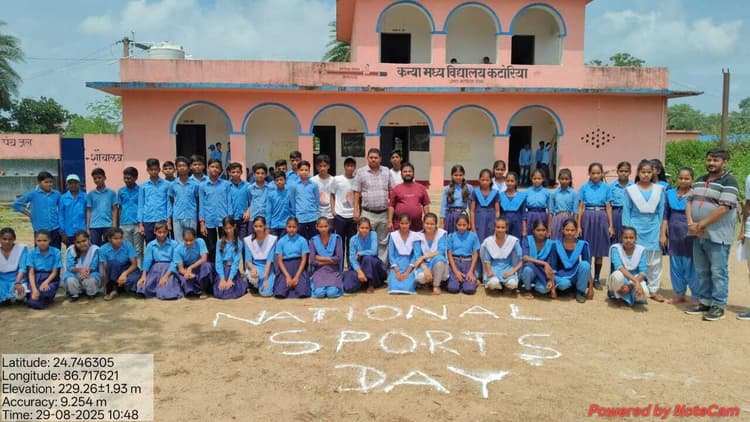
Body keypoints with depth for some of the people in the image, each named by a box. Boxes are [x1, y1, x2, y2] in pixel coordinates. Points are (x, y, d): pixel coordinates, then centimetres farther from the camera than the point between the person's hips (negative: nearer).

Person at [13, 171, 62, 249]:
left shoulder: (57, 194, 4)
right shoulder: (33, 194, -3)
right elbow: (16, 204, 4)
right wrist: (29, 214, 1)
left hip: (55, 229, 2)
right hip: (40, 230, -2)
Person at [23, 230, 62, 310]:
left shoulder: (56, 252, -5)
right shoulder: (32, 253, -1)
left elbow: (55, 272, -3)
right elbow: (31, 273, -6)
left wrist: (46, 282, -22)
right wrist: (34, 289, -19)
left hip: (50, 278, -1)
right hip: (36, 278, 1)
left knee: (46, 290, -33)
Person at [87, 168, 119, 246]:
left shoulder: (111, 193, 4)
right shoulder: (90, 194, 6)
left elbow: (114, 210, 5)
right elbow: (89, 211, 8)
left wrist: (114, 225, -2)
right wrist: (87, 227, 3)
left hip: (108, 225, -1)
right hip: (94, 226, 1)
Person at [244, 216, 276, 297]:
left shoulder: (272, 239, -11)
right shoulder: (248, 240, -5)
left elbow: (269, 260, -13)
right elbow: (248, 260, -6)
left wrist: (265, 278, -22)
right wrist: (253, 268, -29)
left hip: (267, 268, 0)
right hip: (254, 266, 1)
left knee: (266, 292, -21)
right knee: (253, 277, -36)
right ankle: (255, 284, 2)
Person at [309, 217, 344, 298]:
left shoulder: (336, 238, 0)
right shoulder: (313, 240, 3)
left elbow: (338, 258, -7)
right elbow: (312, 261, -3)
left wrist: (321, 258, -3)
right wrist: (330, 260, -6)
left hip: (333, 270, -1)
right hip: (319, 270, 1)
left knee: (332, 293, -25)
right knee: (319, 293, -24)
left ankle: (333, 285, 8)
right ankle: (318, 285, 9)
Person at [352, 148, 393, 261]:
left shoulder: (386, 172, 8)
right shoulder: (360, 172, 1)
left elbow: (391, 192, 10)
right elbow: (357, 193, 1)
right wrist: (356, 210, -5)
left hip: (384, 213, 3)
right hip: (367, 214, -3)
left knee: (383, 242, 10)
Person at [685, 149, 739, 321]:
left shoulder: (729, 181, -8)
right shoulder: (700, 181, 15)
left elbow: (724, 208, -18)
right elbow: (689, 202, 12)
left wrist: (700, 224, -15)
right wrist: (691, 223, -5)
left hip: (717, 235, -7)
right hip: (698, 235, 7)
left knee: (718, 272, 0)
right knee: (702, 271, 13)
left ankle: (718, 306, 8)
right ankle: (705, 302, 23)